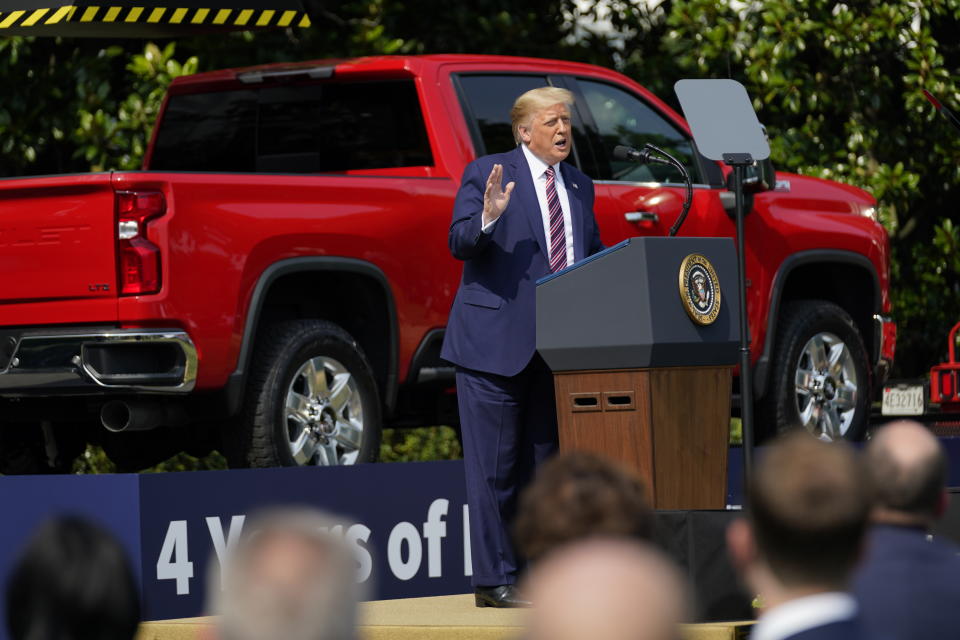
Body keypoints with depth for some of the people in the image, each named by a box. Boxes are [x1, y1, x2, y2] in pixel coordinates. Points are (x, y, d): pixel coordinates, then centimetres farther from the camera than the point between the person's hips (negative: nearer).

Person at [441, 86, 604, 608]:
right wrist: (487, 218, -29)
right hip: (495, 342, -6)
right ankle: (494, 580, -1)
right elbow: (459, 243, -9)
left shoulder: (578, 187, 16)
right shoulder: (487, 173, -2)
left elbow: (594, 256, 22)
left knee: (544, 463, 8)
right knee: (495, 467, -4)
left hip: (558, 346, 6)